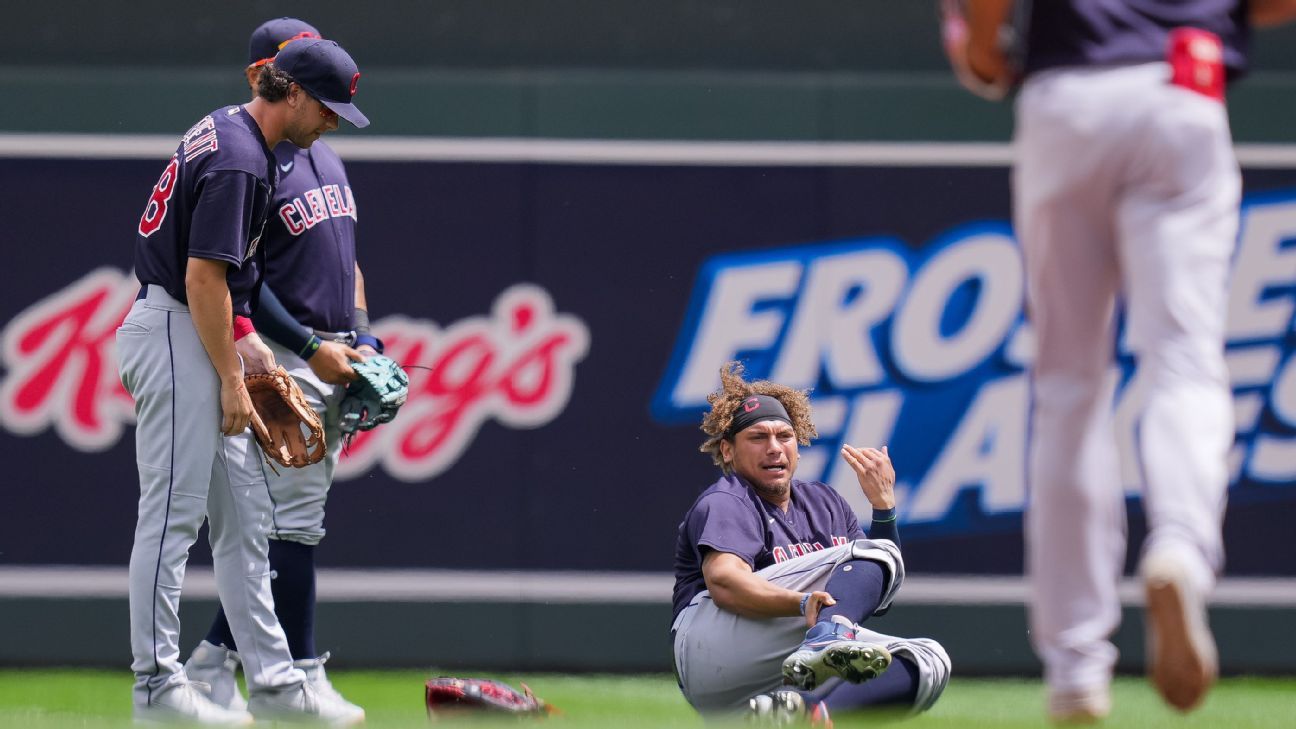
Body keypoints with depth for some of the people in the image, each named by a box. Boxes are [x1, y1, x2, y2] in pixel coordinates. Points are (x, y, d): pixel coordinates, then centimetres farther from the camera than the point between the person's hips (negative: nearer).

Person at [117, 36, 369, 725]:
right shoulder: (240, 161, -19)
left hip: (194, 332, 11)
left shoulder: (222, 131, 14)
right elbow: (203, 275, -22)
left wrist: (243, 341, 16)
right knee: (173, 511, -7)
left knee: (241, 514, 11)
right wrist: (232, 379, -17)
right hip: (175, 337, -11)